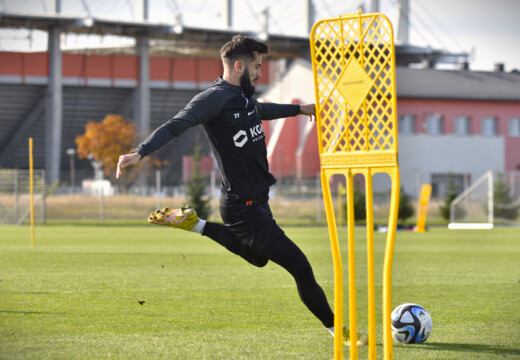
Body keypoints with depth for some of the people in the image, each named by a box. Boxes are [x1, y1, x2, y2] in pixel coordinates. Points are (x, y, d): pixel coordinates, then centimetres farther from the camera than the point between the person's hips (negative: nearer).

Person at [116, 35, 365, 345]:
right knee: (299, 266, -5)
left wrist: (299, 109, 43)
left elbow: (261, 110, 31)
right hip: (243, 206, -10)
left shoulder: (244, 96, 8)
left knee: (258, 257, 33)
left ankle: (194, 225, 29)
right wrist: (140, 153, -41)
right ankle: (335, 328, 8)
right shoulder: (216, 98, -19)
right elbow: (175, 126, -28)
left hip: (258, 199, 10)